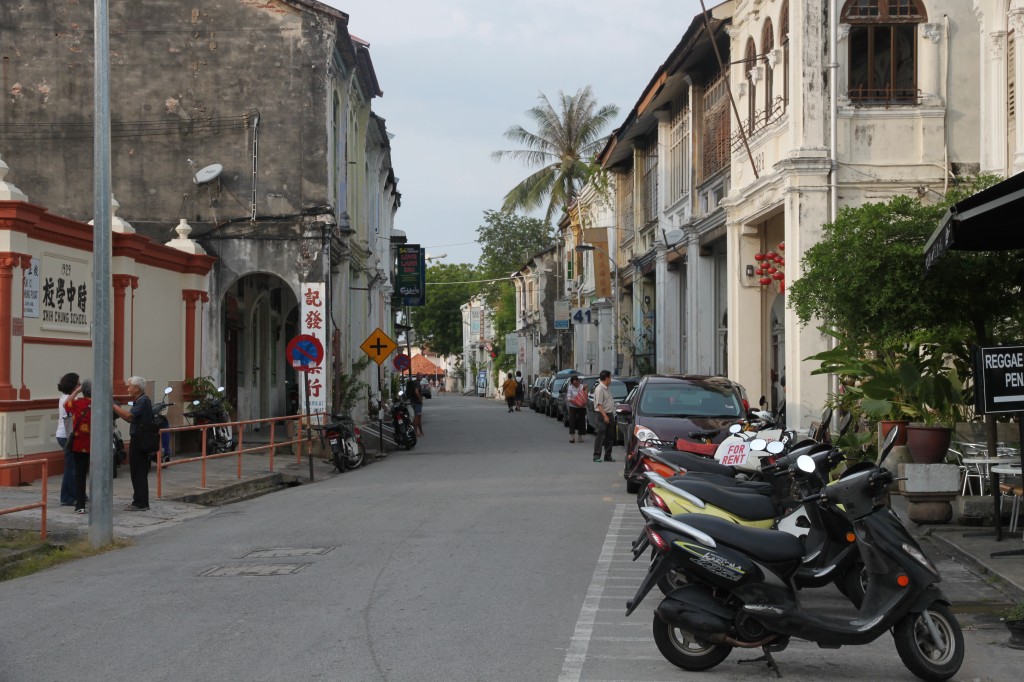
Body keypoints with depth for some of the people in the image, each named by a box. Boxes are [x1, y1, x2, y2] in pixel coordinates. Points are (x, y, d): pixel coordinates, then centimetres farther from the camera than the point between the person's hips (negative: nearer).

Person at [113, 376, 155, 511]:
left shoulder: (144, 401, -15)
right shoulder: (139, 401, 16)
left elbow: (128, 415, -26)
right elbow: (131, 419, 16)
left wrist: (113, 405, -19)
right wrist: (117, 409, 8)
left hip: (140, 441, -10)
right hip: (137, 440, 10)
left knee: (138, 473, -6)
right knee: (137, 473, 14)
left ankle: (140, 503, -2)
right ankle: (141, 502, 19)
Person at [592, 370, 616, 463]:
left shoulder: (606, 389, 16)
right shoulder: (599, 389, -15)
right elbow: (599, 404, -20)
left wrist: (610, 415, 19)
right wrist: (605, 416, -25)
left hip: (609, 414, 10)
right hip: (603, 414, -10)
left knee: (610, 436, 11)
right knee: (600, 435, -8)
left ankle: (608, 456, 18)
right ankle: (597, 456, -5)